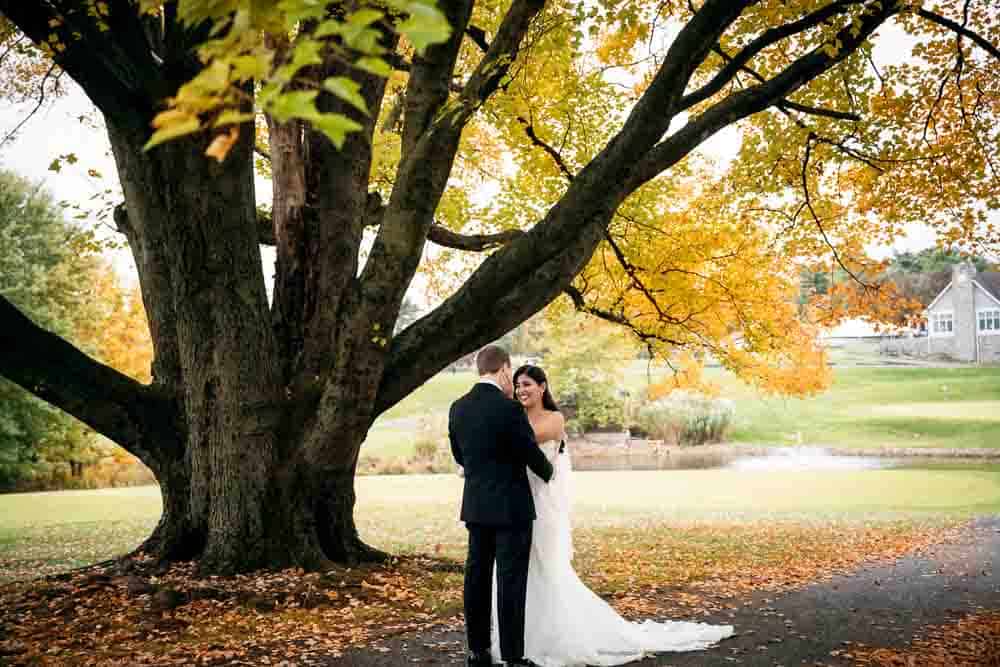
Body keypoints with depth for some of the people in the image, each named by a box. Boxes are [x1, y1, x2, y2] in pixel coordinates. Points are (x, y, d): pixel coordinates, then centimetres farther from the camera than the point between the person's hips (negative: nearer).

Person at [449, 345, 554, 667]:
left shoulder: (458, 408, 3)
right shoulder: (509, 409, -17)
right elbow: (532, 453, -10)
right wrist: (549, 474, 11)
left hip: (475, 505, 6)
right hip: (511, 507, -6)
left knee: (477, 576, 11)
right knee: (511, 580, -1)